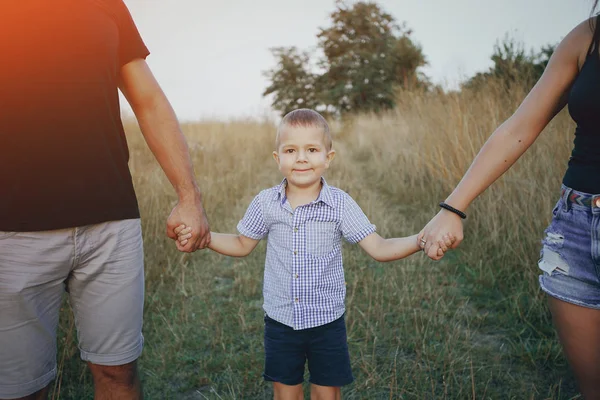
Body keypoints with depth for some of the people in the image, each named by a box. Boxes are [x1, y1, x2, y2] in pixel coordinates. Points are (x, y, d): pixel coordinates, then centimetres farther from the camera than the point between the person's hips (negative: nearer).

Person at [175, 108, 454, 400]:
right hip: (280, 320, 2)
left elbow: (379, 248, -13)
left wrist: (420, 240, -29)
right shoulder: (265, 203, -7)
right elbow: (242, 245, 7)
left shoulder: (340, 203, -12)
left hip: (327, 320, -1)